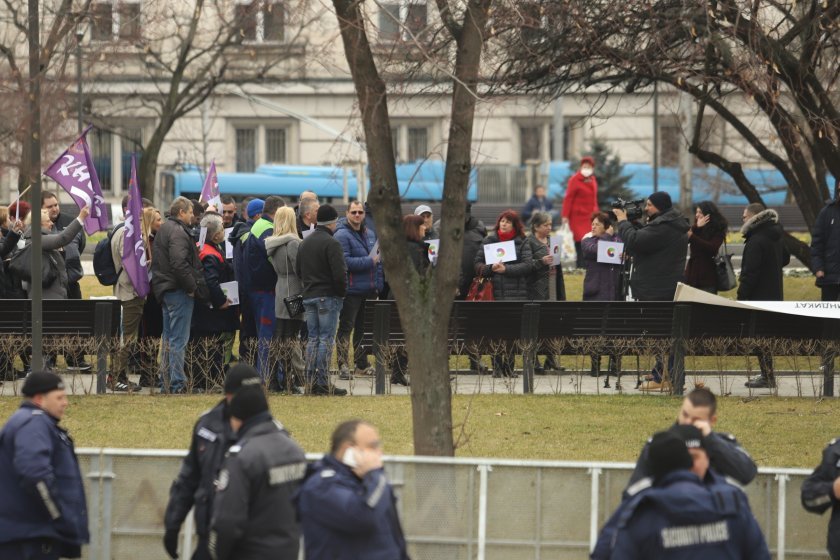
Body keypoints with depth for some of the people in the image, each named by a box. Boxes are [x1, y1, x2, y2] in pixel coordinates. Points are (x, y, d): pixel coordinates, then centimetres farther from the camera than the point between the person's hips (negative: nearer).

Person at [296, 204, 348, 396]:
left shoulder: (305, 243, 12)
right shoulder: (331, 243, -13)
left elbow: (298, 271, 16)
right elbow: (339, 273, -18)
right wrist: (341, 292, -3)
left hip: (309, 296, 7)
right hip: (328, 297, -7)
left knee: (313, 338, 11)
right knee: (326, 339, -6)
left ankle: (311, 381, 10)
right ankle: (323, 383, -8)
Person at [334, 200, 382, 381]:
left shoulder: (370, 235, 16)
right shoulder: (342, 235, -10)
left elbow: (378, 260, 25)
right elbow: (344, 261, -22)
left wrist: (378, 285, 14)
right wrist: (370, 261, -19)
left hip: (368, 291, 8)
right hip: (351, 290, -8)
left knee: (363, 328, 13)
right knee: (346, 328, -6)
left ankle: (362, 365, 21)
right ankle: (343, 365, -7)